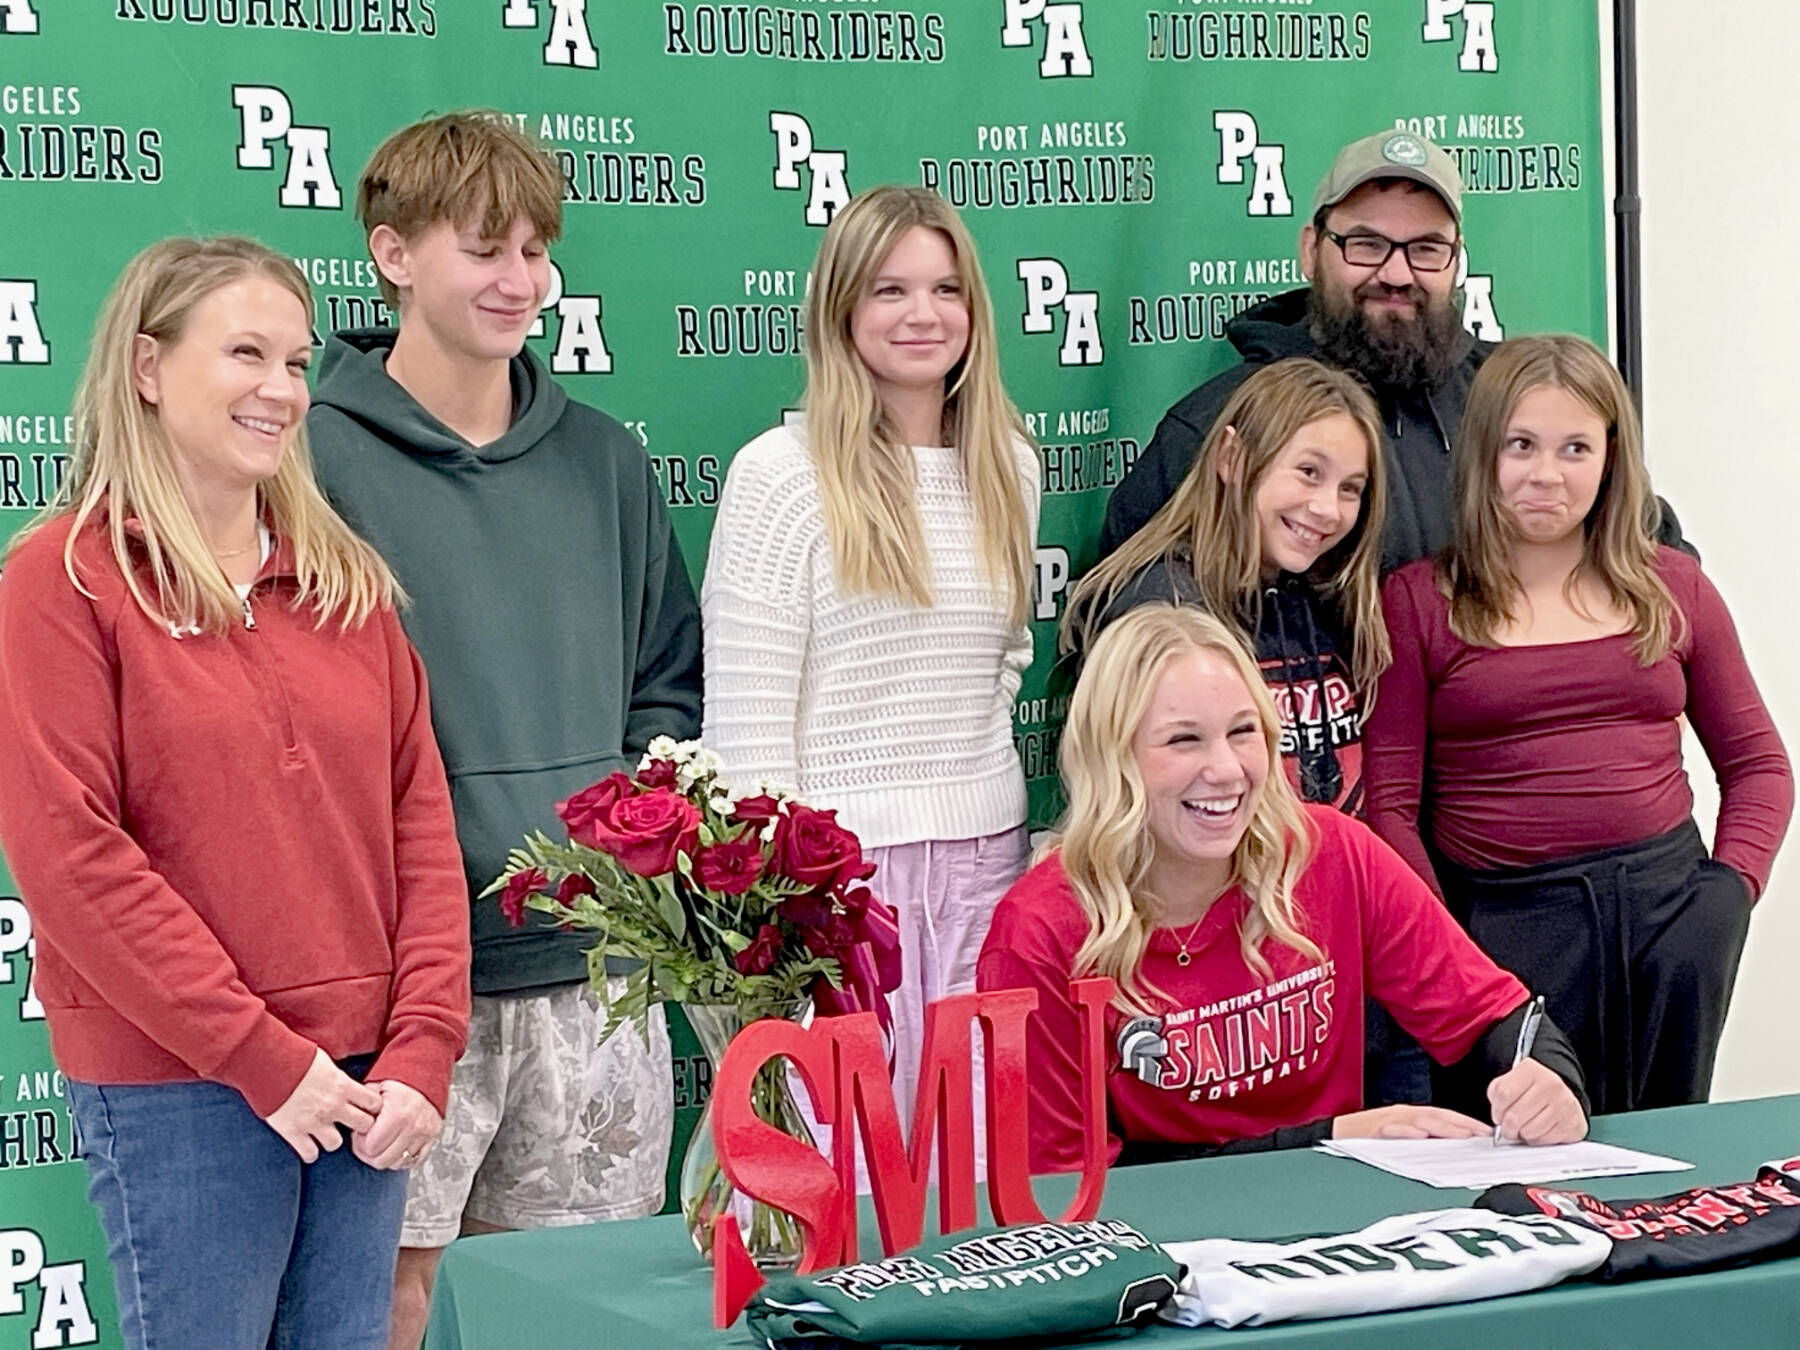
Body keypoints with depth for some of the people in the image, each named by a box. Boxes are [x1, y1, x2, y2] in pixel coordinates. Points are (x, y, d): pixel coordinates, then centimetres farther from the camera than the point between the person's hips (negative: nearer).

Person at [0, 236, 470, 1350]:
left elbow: (419, 818, 10)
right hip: (176, 1090, -5)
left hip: (365, 1081, 5)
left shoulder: (344, 578, 12)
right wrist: (262, 1056, -13)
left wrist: (423, 1047, -2)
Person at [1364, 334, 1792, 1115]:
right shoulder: (1418, 601, 3)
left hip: (1667, 898, 3)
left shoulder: (1672, 588, 12)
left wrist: (1730, 889, 1)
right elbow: (1389, 803, -1)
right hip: (1504, 918, -3)